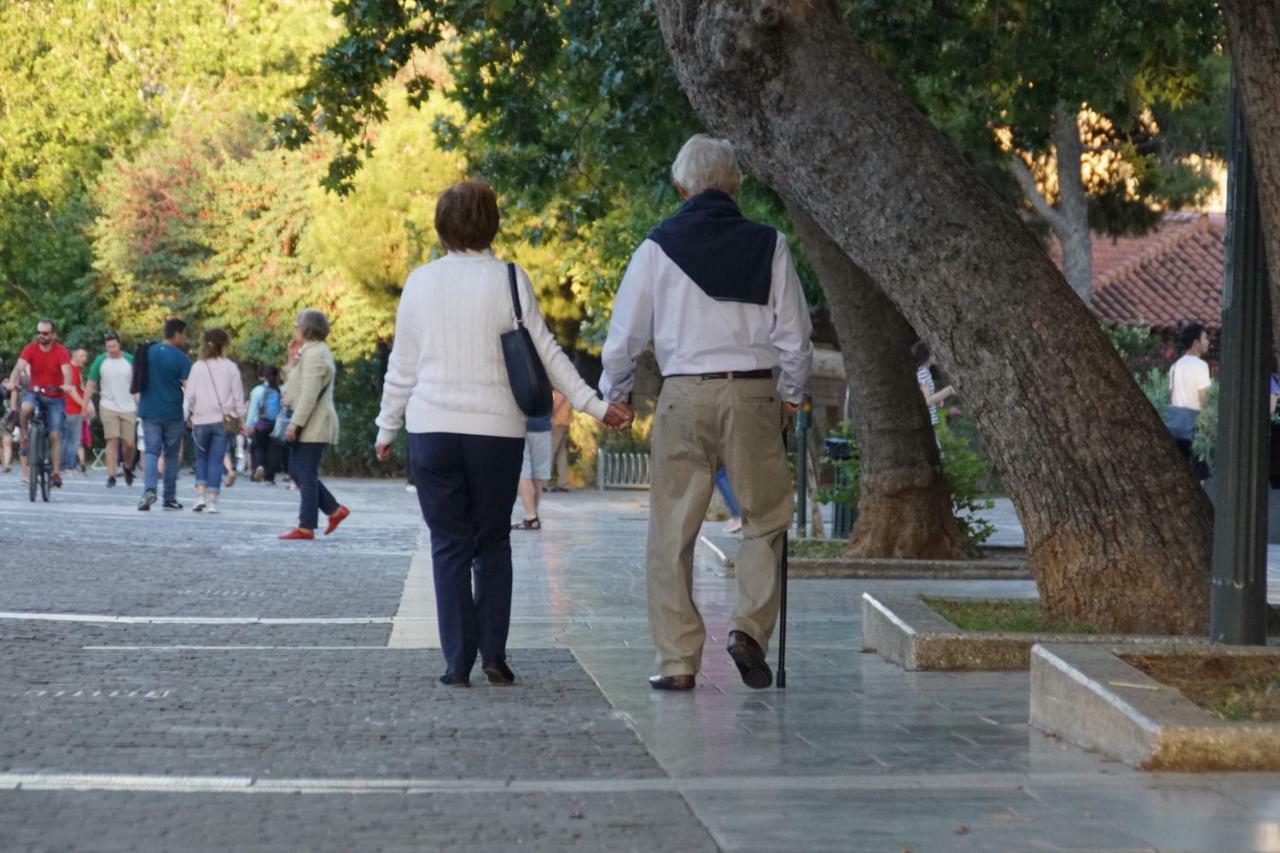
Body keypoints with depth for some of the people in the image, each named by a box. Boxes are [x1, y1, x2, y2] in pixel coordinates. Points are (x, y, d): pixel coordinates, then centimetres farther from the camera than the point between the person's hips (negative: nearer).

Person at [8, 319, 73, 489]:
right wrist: (13, 383, -40)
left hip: (55, 398, -1)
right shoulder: (30, 349, -8)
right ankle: (24, 436, -9)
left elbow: (67, 372, -25)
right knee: (25, 407, -35)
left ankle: (56, 474, 2)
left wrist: (66, 385, -47)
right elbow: (19, 367, -20)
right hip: (35, 392, 1)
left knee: (55, 436, -5)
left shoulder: (61, 351, -12)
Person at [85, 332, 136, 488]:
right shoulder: (100, 362, 1)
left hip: (128, 408, 1)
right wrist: (86, 404, -4)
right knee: (112, 441, -9)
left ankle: (128, 467, 29)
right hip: (108, 408, -1)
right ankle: (111, 476, -8)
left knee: (129, 443, 1)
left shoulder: (130, 360, 2)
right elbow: (91, 384, 4)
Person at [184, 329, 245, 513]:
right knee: (216, 460, 3)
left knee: (201, 458, 15)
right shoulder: (230, 368, -2)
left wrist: (188, 415, 9)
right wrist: (239, 418, 11)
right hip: (223, 420, 0)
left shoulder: (198, 368, -1)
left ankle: (200, 495, 0)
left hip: (201, 420, 0)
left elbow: (189, 396, 0)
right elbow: (238, 395, 2)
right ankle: (212, 500, -2)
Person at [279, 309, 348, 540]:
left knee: (306, 475, -7)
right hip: (310, 425, 11)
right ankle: (334, 509, 17)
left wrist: (295, 423, -22)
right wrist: (294, 359, 12)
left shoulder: (315, 354, -15)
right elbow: (301, 387, 18)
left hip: (314, 426, -11)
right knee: (296, 469, 14)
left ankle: (306, 527, -4)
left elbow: (310, 393, -22)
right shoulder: (311, 351, 19)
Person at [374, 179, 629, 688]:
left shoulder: (420, 283, 3)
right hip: (496, 430, -1)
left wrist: (387, 427, 18)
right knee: (493, 542, 12)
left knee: (449, 545, 5)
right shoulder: (508, 280, -2)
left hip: (432, 430, 1)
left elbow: (402, 365, 8)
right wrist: (594, 405, 3)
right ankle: (493, 653, 6)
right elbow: (546, 353, -2)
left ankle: (458, 662, 0)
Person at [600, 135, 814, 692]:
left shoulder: (658, 247, 2)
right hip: (753, 394, 0)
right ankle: (749, 627, -4)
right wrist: (790, 395, 23)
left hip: (683, 396, 0)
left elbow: (623, 336, 5)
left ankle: (678, 661, 5)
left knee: (672, 532, 5)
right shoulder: (767, 245, 4)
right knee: (766, 519, 14)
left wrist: (615, 395, 22)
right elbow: (795, 335, 6)